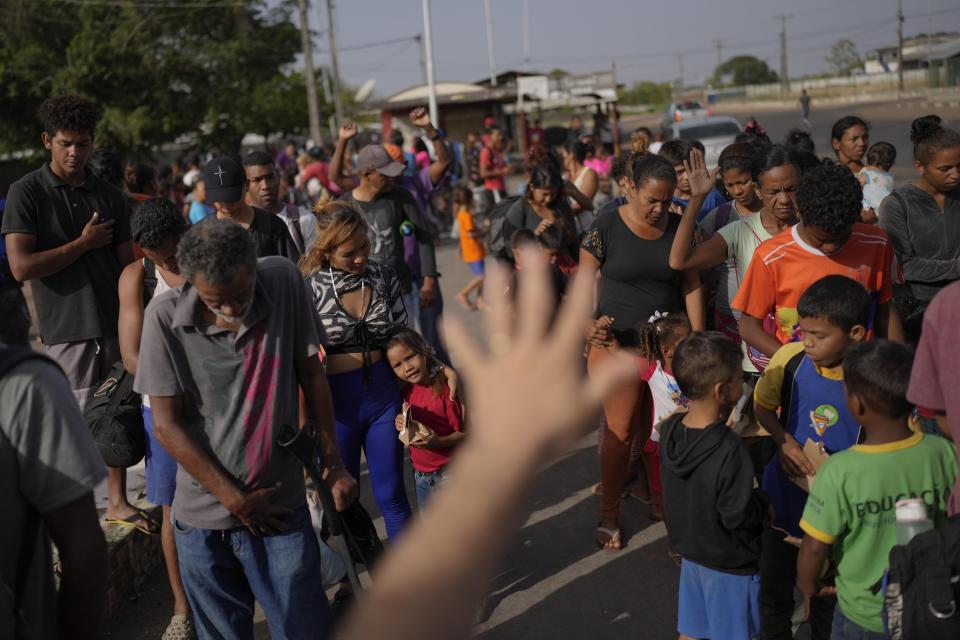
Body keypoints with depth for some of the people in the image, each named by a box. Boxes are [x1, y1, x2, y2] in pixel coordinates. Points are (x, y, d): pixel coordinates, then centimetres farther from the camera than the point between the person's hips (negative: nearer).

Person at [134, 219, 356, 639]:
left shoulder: (283, 281, -10)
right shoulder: (165, 317, -14)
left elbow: (311, 373, 0)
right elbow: (166, 424, -10)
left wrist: (332, 463, 2)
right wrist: (236, 500, -9)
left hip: (282, 508, 0)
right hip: (203, 514, 0)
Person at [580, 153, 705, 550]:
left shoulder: (678, 228, 4)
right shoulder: (605, 229, -7)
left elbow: (691, 285, 5)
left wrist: (697, 338, -1)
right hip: (617, 343, -3)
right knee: (620, 430, -1)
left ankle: (649, 488, 29)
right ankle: (610, 514, 14)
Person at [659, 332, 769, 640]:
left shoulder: (670, 429, -10)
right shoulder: (730, 451, -32)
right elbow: (739, 516, -26)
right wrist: (764, 504, -7)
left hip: (689, 549, 6)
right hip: (729, 563, -6)